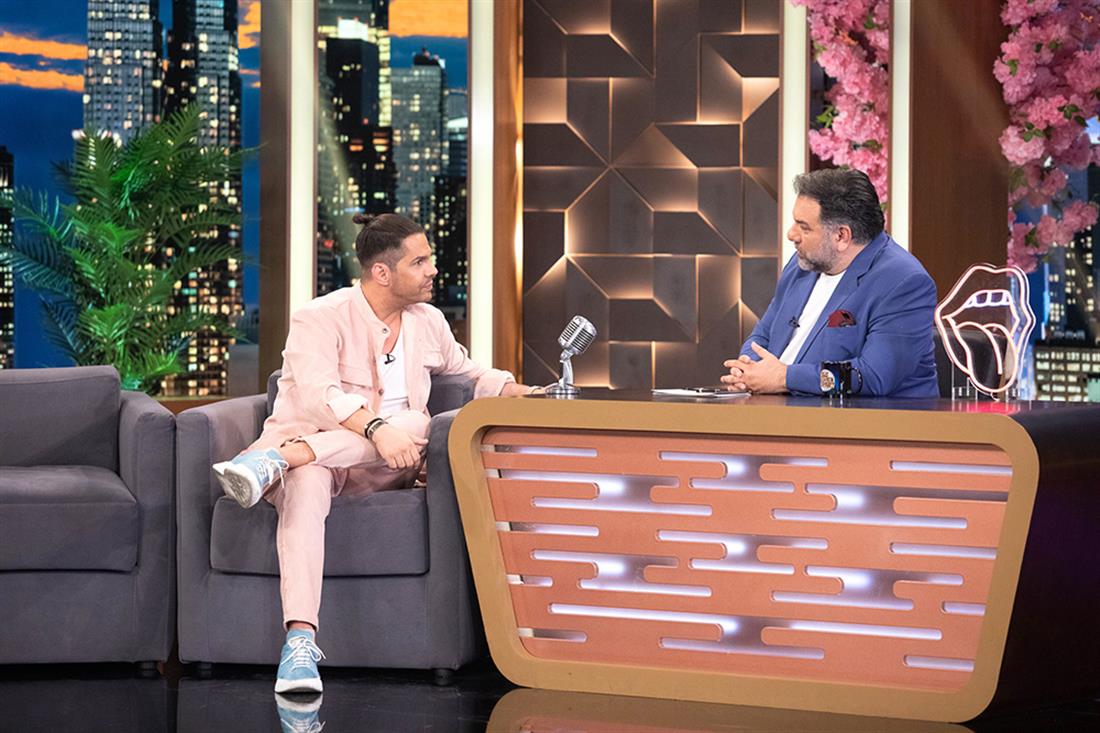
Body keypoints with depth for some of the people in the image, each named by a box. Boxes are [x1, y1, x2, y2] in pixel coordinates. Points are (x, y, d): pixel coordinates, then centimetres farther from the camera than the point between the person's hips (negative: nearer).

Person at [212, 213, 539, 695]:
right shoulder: (321, 319, -7)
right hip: (305, 442, -5)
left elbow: (468, 373, 32)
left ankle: (273, 461, -43)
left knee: (417, 425, -30)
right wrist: (375, 429, -40)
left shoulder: (427, 322, 13)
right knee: (307, 482, -43)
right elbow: (318, 396, -23)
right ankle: (300, 640, -58)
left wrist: (518, 392, 11)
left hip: (379, 468, 5)